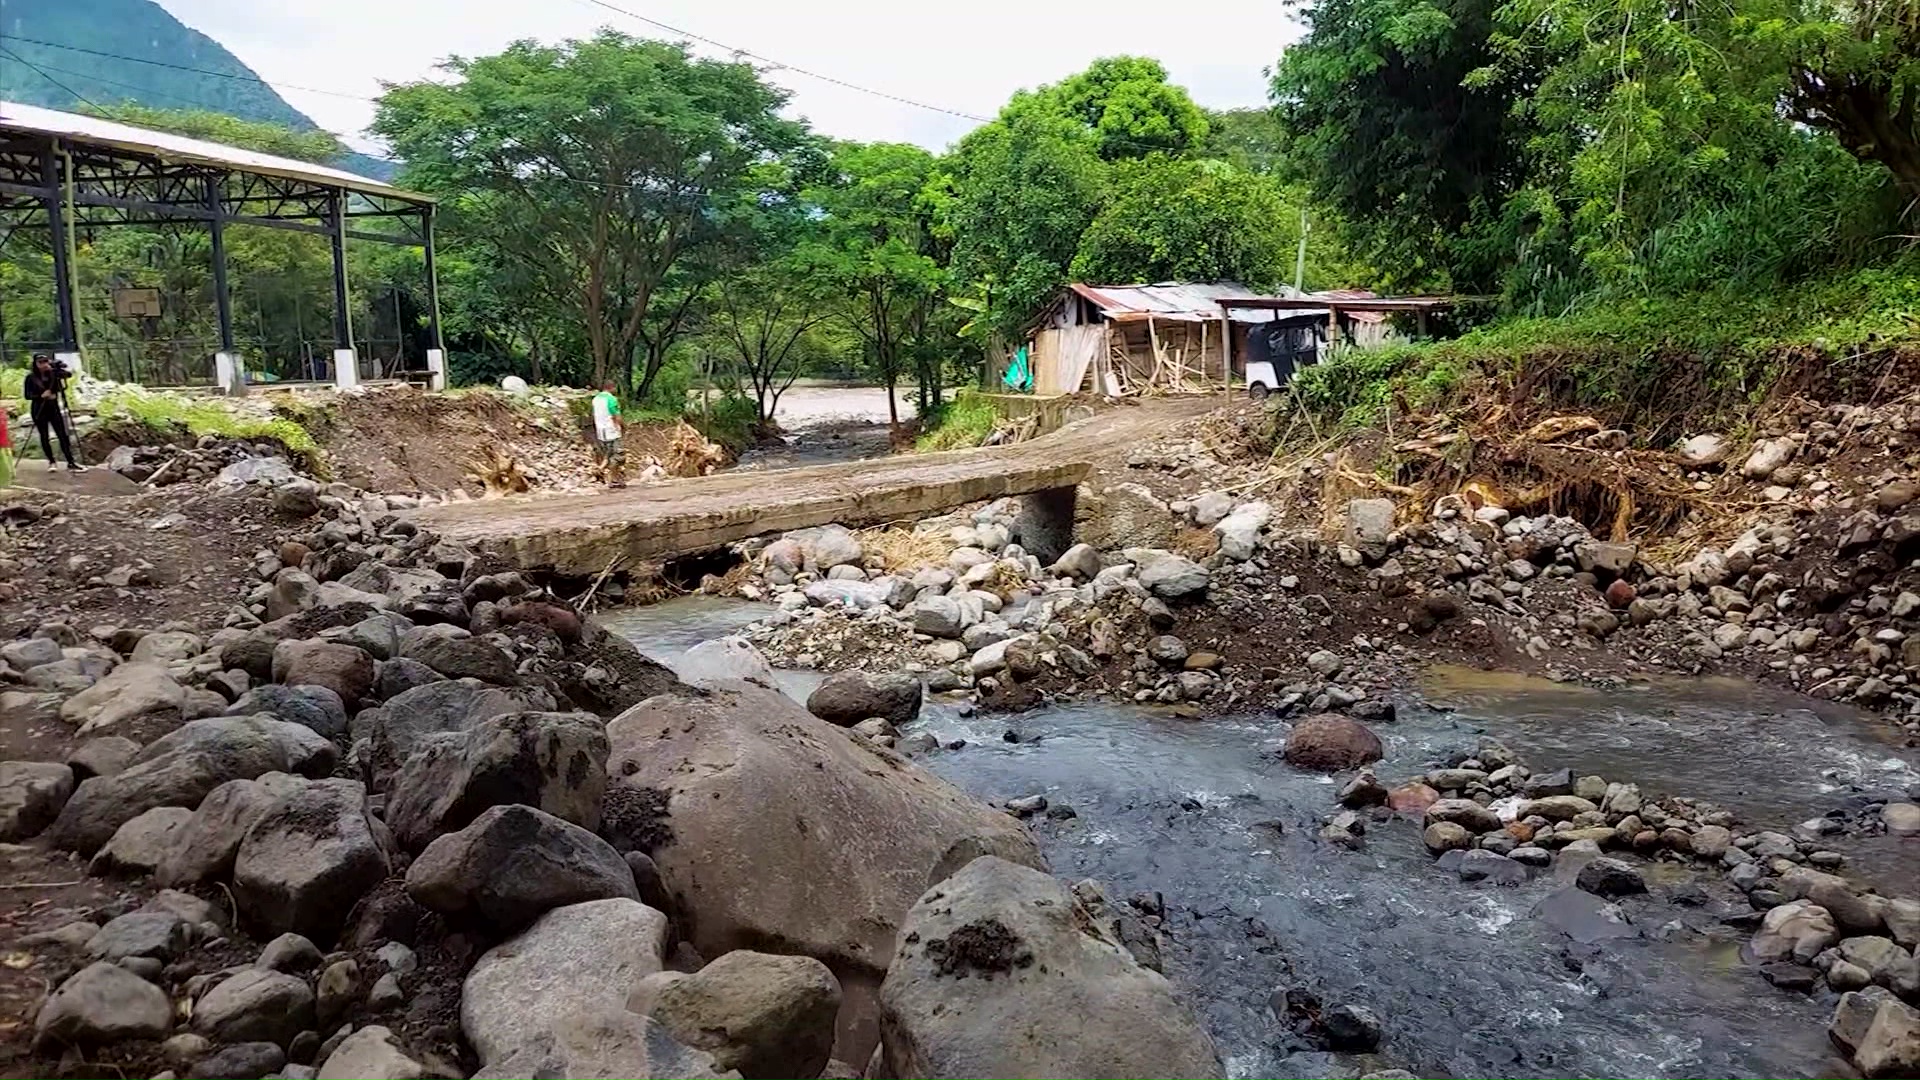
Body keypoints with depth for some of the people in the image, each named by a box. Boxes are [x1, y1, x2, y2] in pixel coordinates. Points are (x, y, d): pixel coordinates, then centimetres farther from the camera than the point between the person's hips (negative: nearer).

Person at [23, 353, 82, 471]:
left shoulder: (53, 374, 0)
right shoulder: (31, 377, -4)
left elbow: (67, 373, -15)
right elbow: (28, 395, -6)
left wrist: (55, 368, -27)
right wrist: (41, 396, -20)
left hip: (54, 408, 1)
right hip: (39, 410, -1)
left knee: (63, 434, -5)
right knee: (44, 436, 4)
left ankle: (70, 462, -5)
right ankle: (51, 461, 16)